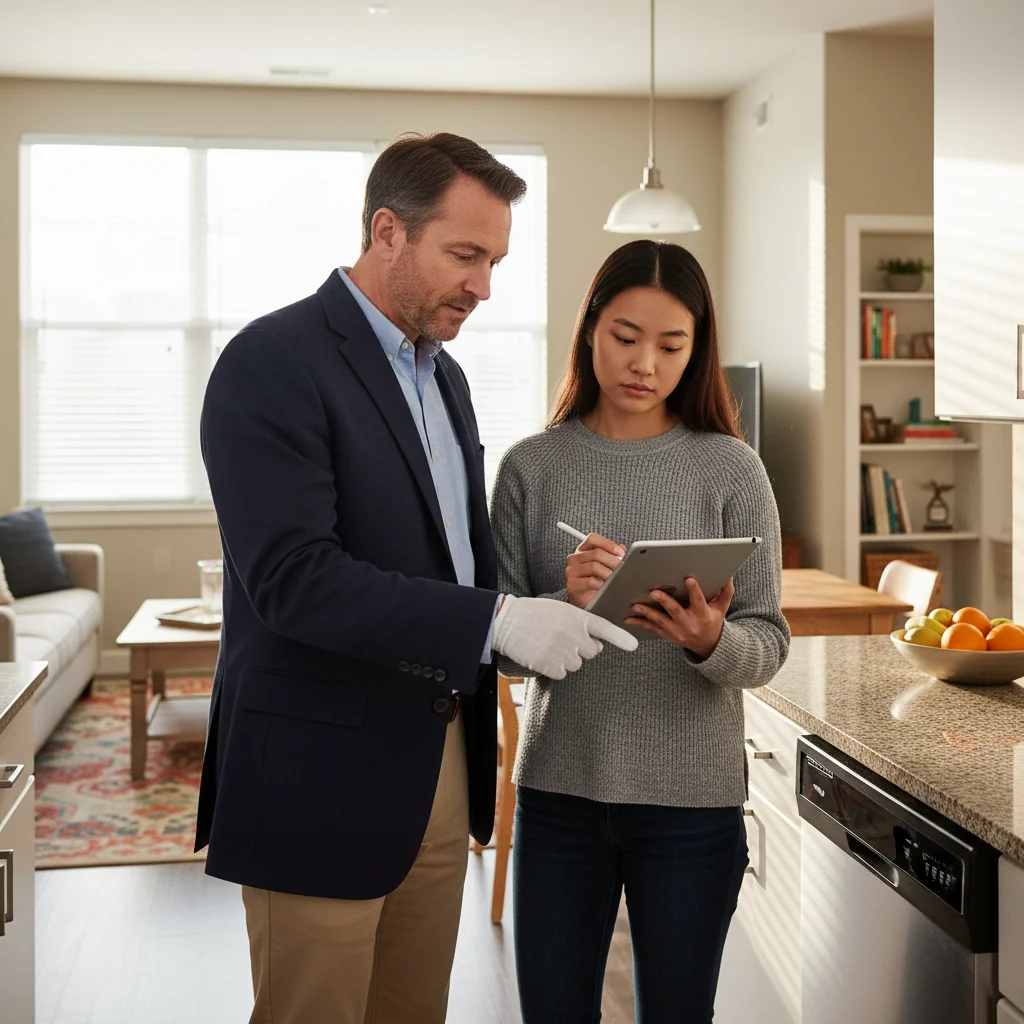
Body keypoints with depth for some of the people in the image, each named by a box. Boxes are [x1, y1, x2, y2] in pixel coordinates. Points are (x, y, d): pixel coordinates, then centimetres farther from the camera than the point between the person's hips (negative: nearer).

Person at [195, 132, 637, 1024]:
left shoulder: (443, 375, 14)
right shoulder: (273, 362, -14)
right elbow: (291, 575, -24)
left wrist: (549, 603, 1)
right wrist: (495, 620, -27)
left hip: (442, 759, 8)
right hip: (323, 772, -8)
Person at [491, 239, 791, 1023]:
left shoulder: (731, 470, -3)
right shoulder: (531, 467, -1)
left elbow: (768, 643, -3)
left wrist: (711, 641, -25)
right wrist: (565, 605, -22)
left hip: (692, 799, 0)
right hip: (558, 790, 1)